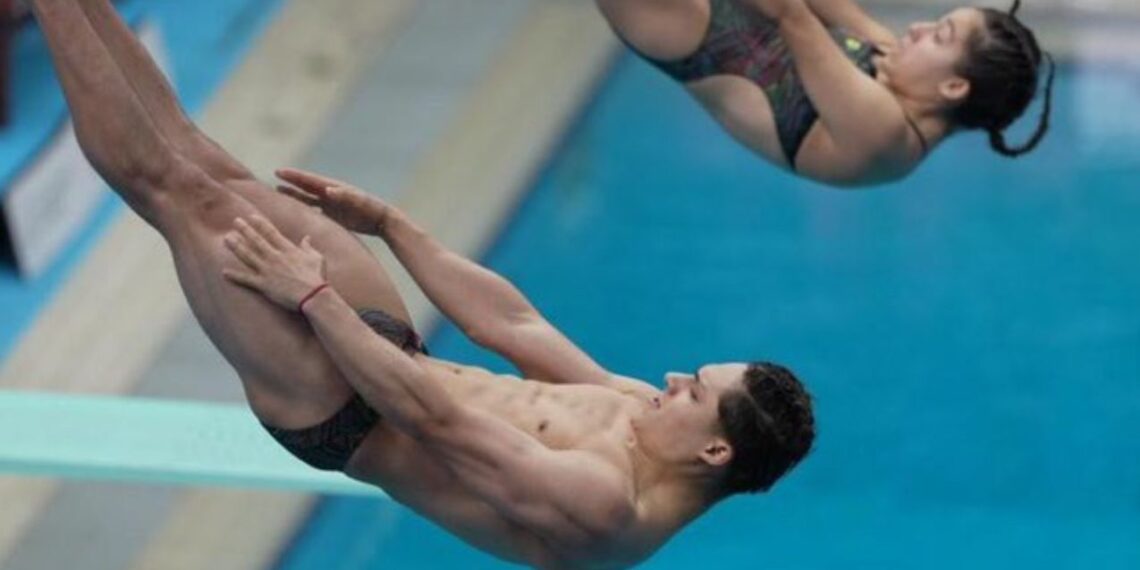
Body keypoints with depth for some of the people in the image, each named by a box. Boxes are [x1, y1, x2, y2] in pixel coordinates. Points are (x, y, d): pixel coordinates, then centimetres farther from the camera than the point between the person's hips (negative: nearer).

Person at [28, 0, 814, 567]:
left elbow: (435, 419, -30)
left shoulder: (603, 506, -31)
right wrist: (389, 223, 9)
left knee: (184, 193, -13)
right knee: (212, 174, 3)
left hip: (340, 418, -7)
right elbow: (517, 325, 6)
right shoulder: (654, 421, -4)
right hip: (394, 355, 7)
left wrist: (313, 296, -25)